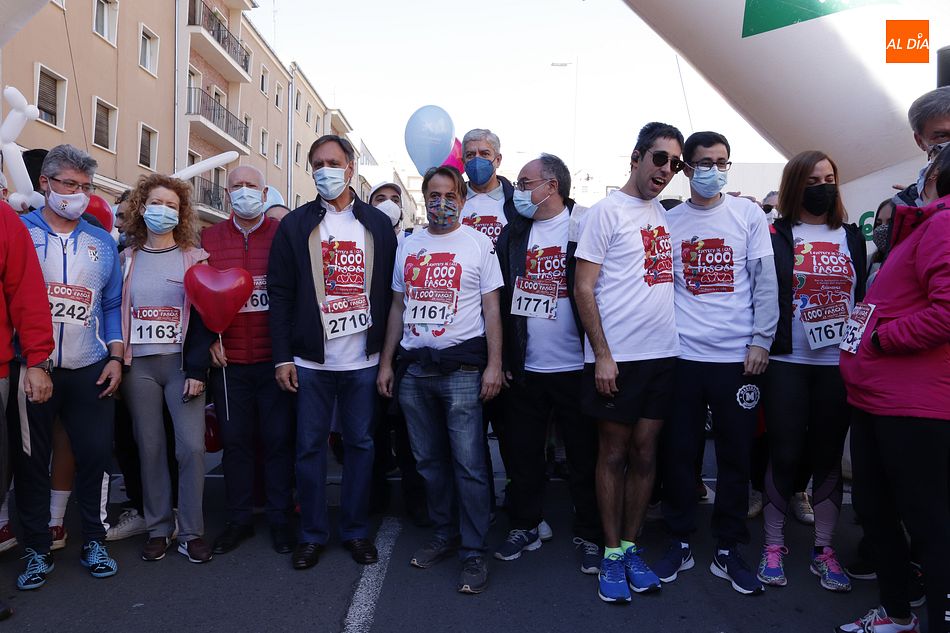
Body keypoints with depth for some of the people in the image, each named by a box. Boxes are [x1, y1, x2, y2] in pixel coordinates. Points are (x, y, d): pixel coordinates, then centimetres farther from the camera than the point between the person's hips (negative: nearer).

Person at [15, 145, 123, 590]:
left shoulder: (102, 242, 10)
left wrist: (116, 357, 1)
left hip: (89, 370, 2)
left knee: (96, 454, 3)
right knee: (31, 460, 7)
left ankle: (94, 541, 18)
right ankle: (37, 550, 21)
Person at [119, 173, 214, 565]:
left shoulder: (194, 259, 4)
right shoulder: (126, 258, 12)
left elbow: (203, 318, -2)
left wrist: (197, 370, -10)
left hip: (182, 364, -2)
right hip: (138, 366, 2)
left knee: (191, 446, -6)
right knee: (150, 447, 5)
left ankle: (192, 532, 6)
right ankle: (158, 528, 18)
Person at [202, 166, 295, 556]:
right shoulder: (210, 238, 9)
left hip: (275, 358, -2)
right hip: (228, 360, 2)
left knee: (278, 439, 5)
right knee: (235, 440, 10)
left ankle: (279, 519, 18)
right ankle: (239, 520, 24)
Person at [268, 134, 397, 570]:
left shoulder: (378, 225, 7)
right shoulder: (295, 226, 4)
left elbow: (388, 292, 5)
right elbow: (280, 294, 1)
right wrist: (282, 357, -5)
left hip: (364, 359, 1)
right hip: (311, 359, 0)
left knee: (361, 444, 8)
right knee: (310, 446, 7)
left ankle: (356, 530, 23)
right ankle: (312, 534, 21)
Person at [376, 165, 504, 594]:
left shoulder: (478, 243, 1)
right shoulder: (408, 245, 13)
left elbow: (491, 308, -1)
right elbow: (398, 307, 16)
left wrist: (493, 364, -10)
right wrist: (386, 362, 10)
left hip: (461, 367, -4)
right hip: (413, 367, 5)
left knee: (468, 464, -4)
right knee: (429, 460, 12)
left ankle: (474, 553, 7)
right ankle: (444, 534, 28)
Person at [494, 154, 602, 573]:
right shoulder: (513, 234, 9)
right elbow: (501, 297, 11)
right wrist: (503, 358, 6)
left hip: (574, 368, -4)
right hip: (525, 368, 4)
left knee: (584, 458, 8)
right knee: (523, 455, 14)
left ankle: (589, 537, 24)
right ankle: (525, 527, 31)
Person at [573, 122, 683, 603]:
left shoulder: (664, 214, 13)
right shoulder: (607, 211, -5)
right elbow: (583, 288, -9)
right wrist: (601, 355, -13)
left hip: (663, 353, 6)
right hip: (616, 357, -5)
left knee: (645, 452, 10)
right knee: (614, 453, 5)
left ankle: (631, 547, 24)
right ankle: (612, 554, 19)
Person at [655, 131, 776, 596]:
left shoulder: (749, 215, 5)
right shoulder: (668, 221, 7)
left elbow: (765, 282, 3)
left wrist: (762, 340, -4)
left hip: (737, 356, 0)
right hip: (682, 354, 1)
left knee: (736, 455, 6)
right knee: (678, 452, 5)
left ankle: (727, 551, 21)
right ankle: (680, 543, 21)